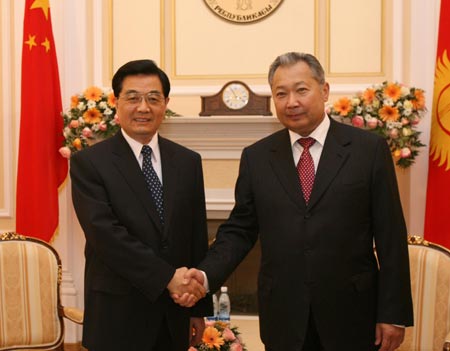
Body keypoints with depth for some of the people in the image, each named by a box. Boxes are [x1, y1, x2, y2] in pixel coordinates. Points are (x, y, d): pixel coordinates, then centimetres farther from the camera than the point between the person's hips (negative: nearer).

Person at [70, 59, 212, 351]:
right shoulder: (88, 163, -6)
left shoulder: (188, 161, 6)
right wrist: (167, 276, -20)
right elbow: (104, 232, -17)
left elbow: (197, 237, 8)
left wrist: (199, 308, 9)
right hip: (117, 316, -3)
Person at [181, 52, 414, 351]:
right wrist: (206, 275, -12)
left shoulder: (370, 149, -3)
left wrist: (394, 314, -5)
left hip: (351, 314, -1)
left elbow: (391, 235, -3)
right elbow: (239, 230, 5)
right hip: (283, 318, 2)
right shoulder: (256, 157, 4)